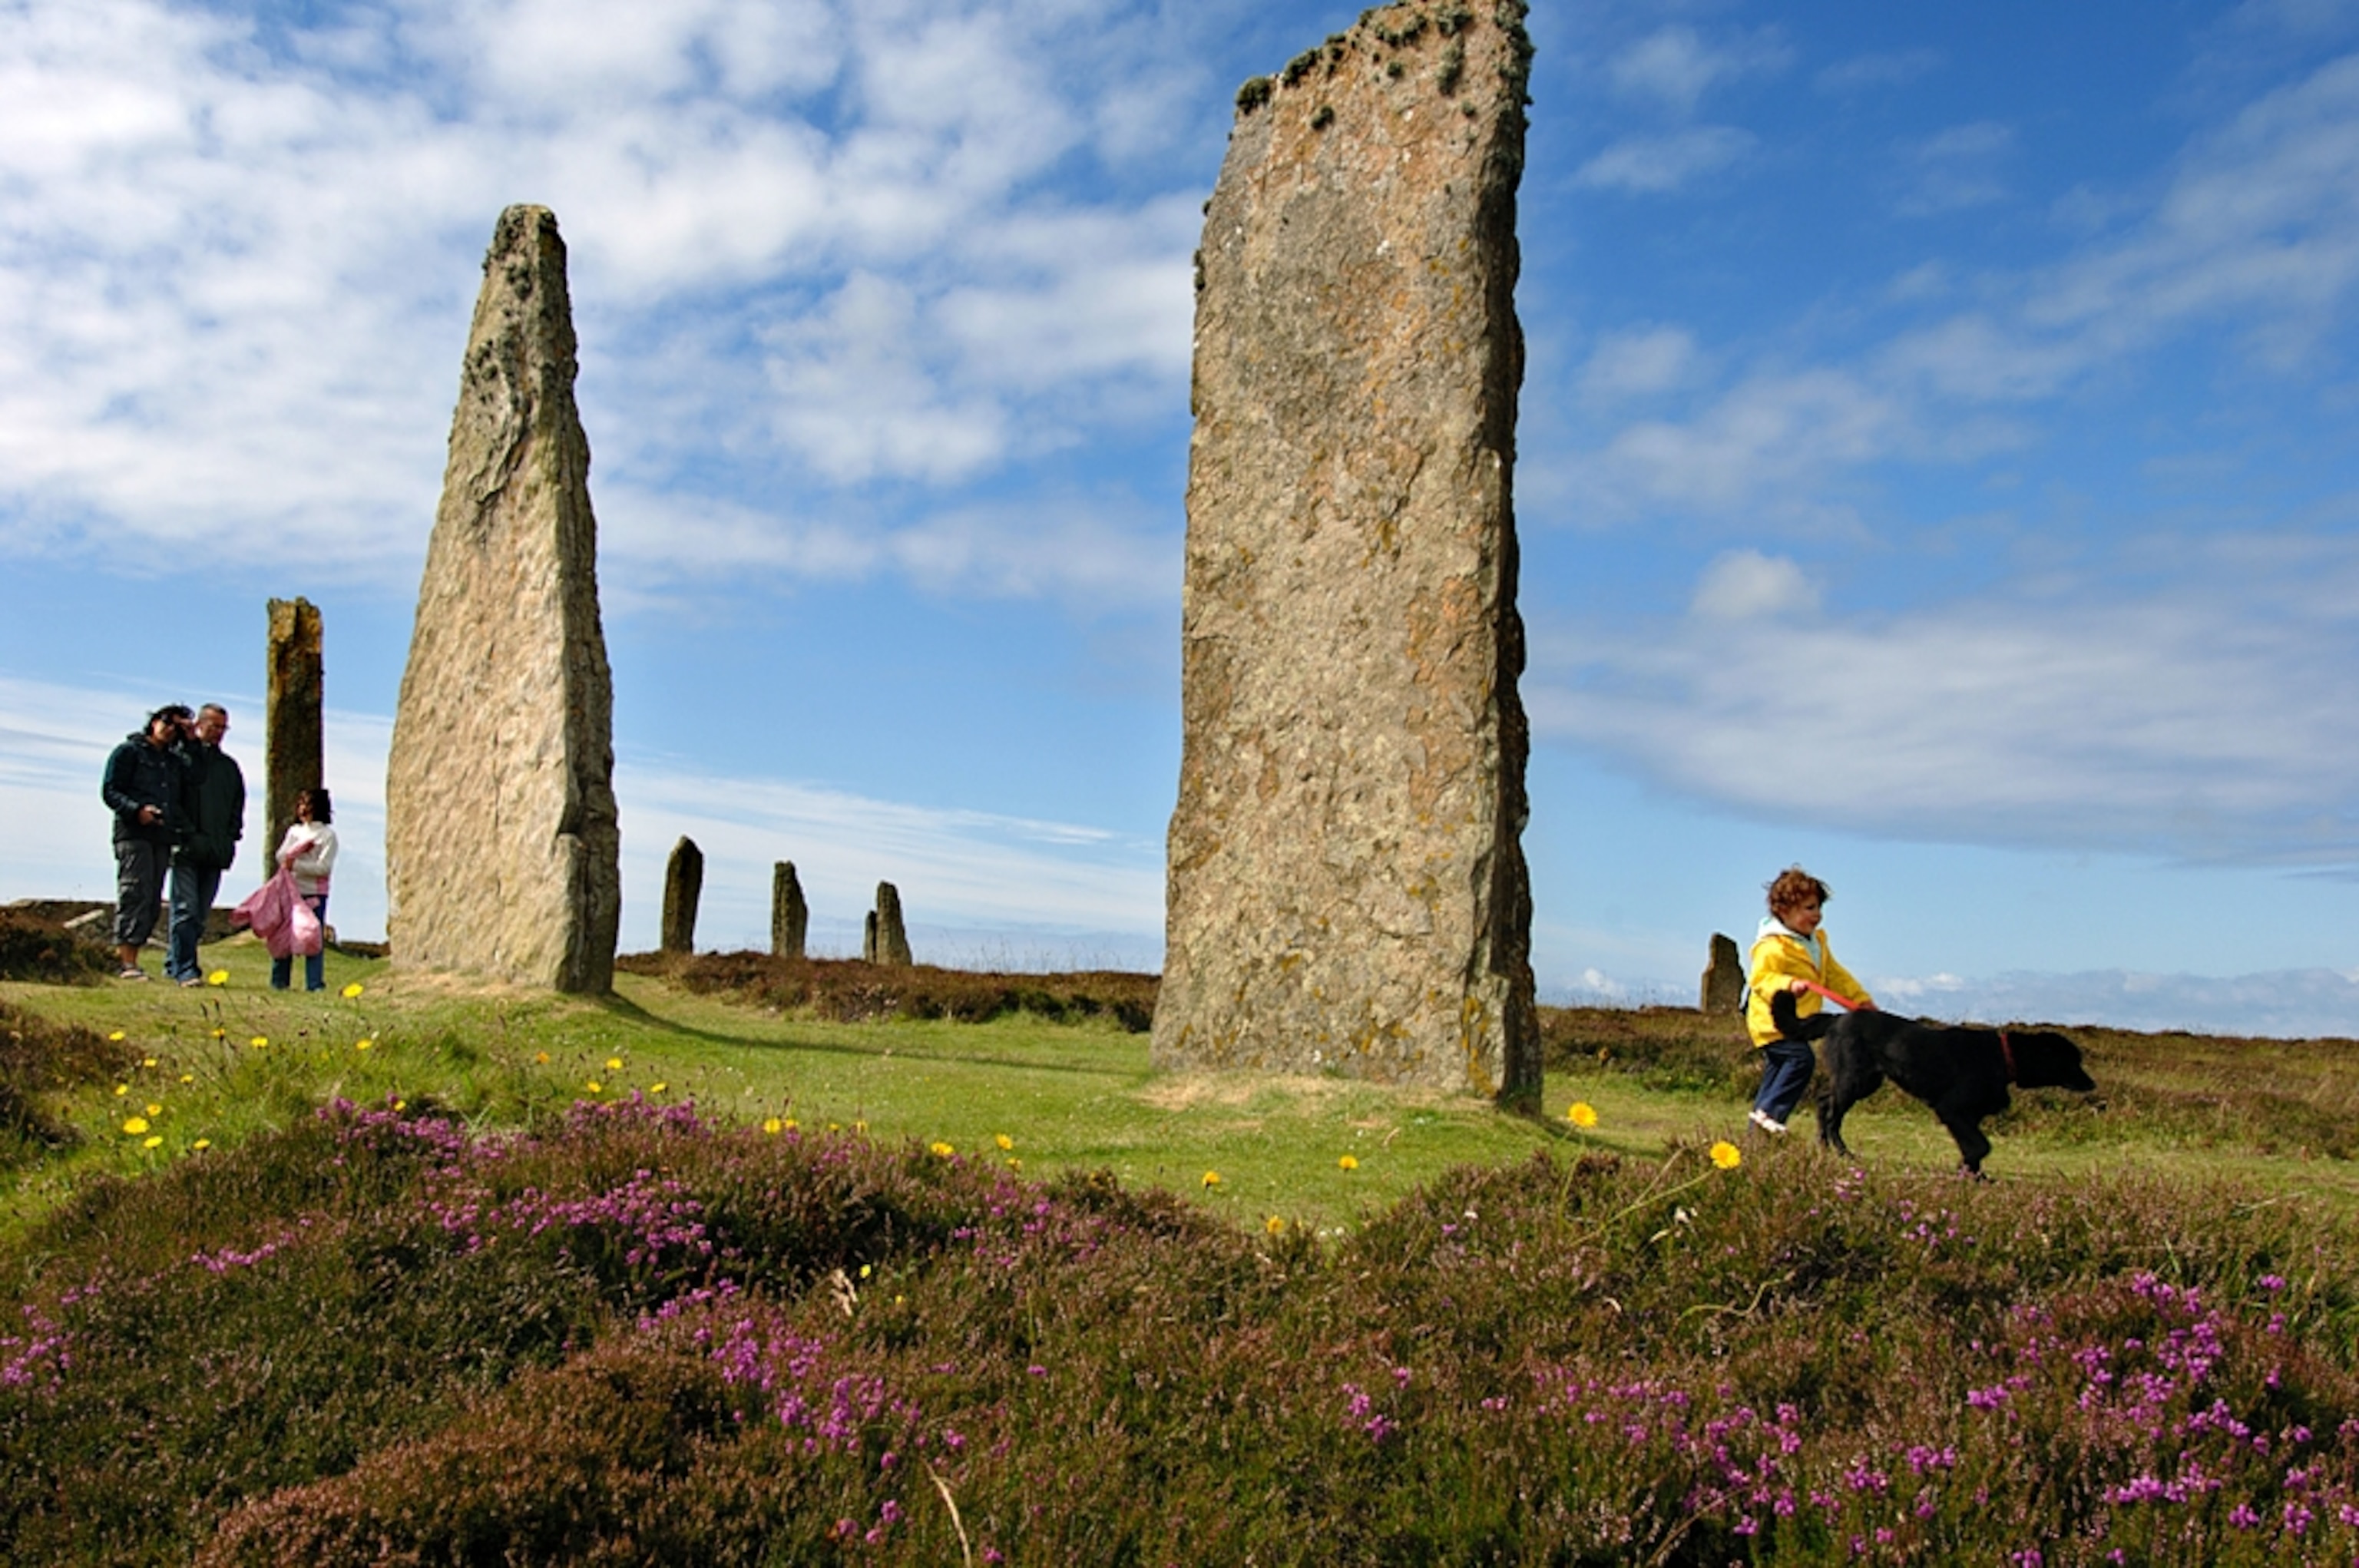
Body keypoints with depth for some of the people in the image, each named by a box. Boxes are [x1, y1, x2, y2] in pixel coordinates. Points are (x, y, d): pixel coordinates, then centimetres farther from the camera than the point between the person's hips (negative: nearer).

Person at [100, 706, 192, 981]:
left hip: (162, 837, 6)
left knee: (152, 900, 3)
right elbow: (109, 791, -3)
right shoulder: (129, 751, 5)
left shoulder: (174, 761, 23)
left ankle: (129, 956, 8)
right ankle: (127, 962, -16)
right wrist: (137, 810, -17)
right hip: (133, 834, -6)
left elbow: (179, 799, 22)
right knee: (135, 894, -13)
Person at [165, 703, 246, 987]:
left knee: (200, 913, 7)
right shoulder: (180, 756, 1)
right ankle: (185, 969, -13)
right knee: (186, 909, -11)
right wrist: (189, 834, -13)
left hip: (216, 853, 6)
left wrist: (231, 838, 8)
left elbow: (238, 804, 22)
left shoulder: (230, 766, 19)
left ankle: (174, 964, 16)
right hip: (186, 848, -6)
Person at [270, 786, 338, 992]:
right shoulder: (294, 831, 16)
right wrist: (301, 847, -9)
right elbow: (281, 857, 5)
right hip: (291, 891, 4)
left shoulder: (327, 834, 0)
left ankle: (315, 984, -3)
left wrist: (296, 865, -14)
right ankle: (279, 982, 13)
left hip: (315, 894, -4)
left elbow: (324, 867, -9)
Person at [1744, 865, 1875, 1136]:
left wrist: (1860, 999, 21)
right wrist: (1789, 986, -40)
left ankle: (1758, 1129, 12)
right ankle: (1768, 1112, -19)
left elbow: (1835, 975, 25)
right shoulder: (1772, 946, -16)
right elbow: (1760, 979, -25)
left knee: (1776, 1075, 8)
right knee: (1801, 1058, -24)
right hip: (1773, 1021, -9)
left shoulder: (1817, 942, 16)